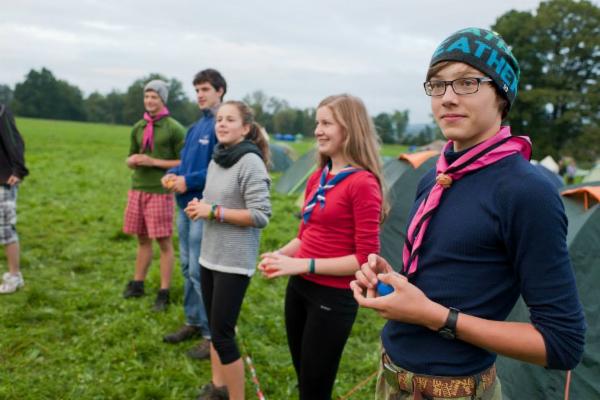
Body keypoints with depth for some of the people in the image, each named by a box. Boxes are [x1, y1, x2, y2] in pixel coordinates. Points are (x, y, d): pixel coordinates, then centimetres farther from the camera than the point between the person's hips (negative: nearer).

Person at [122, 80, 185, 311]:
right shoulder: (138, 128, 11)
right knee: (142, 239, 15)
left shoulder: (174, 128, -6)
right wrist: (133, 160, -4)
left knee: (164, 242, 0)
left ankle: (164, 293, 9)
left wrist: (153, 162, -15)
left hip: (160, 191, -5)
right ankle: (137, 284, 27)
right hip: (137, 188, 6)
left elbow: (184, 163, -8)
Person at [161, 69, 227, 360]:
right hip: (185, 205, 9)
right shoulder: (196, 126, 15)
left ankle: (213, 334, 9)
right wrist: (172, 174, 0)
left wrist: (188, 181, -20)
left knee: (201, 272, -4)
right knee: (188, 268, 17)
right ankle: (194, 322, 32)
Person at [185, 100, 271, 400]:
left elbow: (261, 216, -21)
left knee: (222, 334, -2)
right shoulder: (216, 160, 9)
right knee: (215, 327, 18)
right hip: (209, 255, 8)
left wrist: (214, 212, -19)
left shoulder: (251, 162, -16)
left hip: (234, 262, -8)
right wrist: (198, 207, -1)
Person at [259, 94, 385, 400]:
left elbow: (366, 259, -19)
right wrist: (281, 254, -2)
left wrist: (305, 264, -21)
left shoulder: (363, 183, -17)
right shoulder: (317, 178, 7)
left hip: (334, 298, -7)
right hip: (299, 288, 8)